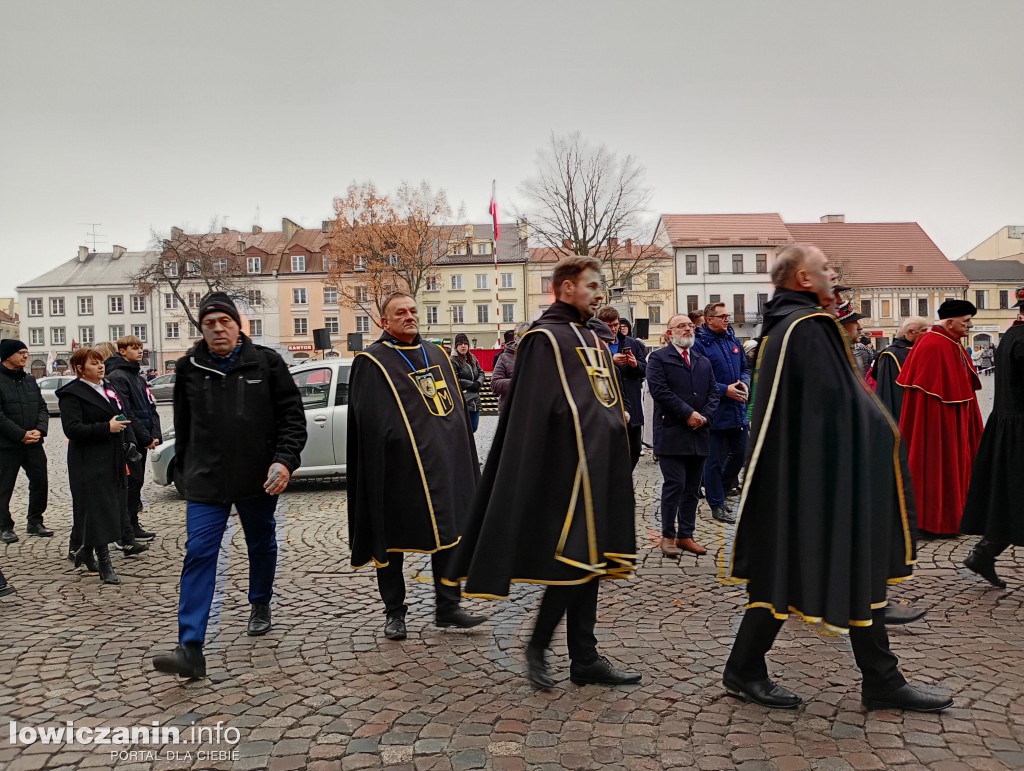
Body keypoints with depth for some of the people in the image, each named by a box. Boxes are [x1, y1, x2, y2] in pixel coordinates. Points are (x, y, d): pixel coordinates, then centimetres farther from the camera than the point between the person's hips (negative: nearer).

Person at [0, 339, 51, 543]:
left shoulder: (30, 380, 12)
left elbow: (42, 408, 10)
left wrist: (39, 430, -8)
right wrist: (21, 434, -18)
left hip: (33, 443, 6)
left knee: (40, 482, 7)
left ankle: (35, 523, 21)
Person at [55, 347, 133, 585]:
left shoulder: (108, 389, 16)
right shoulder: (72, 394, -8)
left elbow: (122, 418, 22)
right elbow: (72, 429, -17)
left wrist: (129, 443, 8)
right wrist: (107, 428, -24)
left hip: (113, 461, 8)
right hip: (89, 464, -8)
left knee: (111, 509, 12)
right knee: (98, 511, -6)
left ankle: (86, 550, 31)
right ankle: (104, 566, 0)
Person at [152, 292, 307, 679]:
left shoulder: (266, 363, -4)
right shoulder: (188, 368, 3)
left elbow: (292, 415, -4)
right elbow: (183, 426, 15)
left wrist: (285, 460, -16)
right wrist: (186, 470, 18)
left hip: (259, 478, 0)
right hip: (205, 483, 0)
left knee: (262, 545, 18)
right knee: (198, 555, -9)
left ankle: (260, 606, 44)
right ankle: (190, 649, -9)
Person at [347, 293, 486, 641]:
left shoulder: (437, 356, 15)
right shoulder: (372, 363, -4)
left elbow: (457, 408, 17)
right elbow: (370, 423, -11)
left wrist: (464, 461, 12)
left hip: (442, 464, 6)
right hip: (397, 470, -6)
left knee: (449, 533, 10)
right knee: (392, 541, 6)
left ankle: (448, 607, 22)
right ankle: (394, 613, 21)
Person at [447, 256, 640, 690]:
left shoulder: (592, 341, 18)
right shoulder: (545, 339, -9)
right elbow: (530, 414, -16)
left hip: (600, 467, 9)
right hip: (570, 468, -9)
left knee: (589, 562, 11)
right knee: (575, 561, -6)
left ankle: (586, 659, 19)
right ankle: (537, 645, 14)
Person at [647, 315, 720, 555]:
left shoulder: (704, 361, 19)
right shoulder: (658, 358, 0)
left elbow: (713, 392, 12)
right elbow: (660, 391, -12)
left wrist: (705, 416, -5)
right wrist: (688, 414, -14)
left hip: (700, 434, 6)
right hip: (672, 434, -5)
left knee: (692, 488, 9)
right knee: (674, 485, -6)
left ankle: (686, 535, 18)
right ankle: (668, 536, 7)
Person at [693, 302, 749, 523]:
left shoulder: (732, 339, 10)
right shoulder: (699, 343, -12)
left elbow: (745, 368, 18)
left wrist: (744, 383, -3)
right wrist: (725, 389, -20)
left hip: (737, 409, 7)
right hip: (714, 411, -7)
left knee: (739, 452, 15)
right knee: (714, 459, 2)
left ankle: (719, 490, 38)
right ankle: (717, 505, 14)